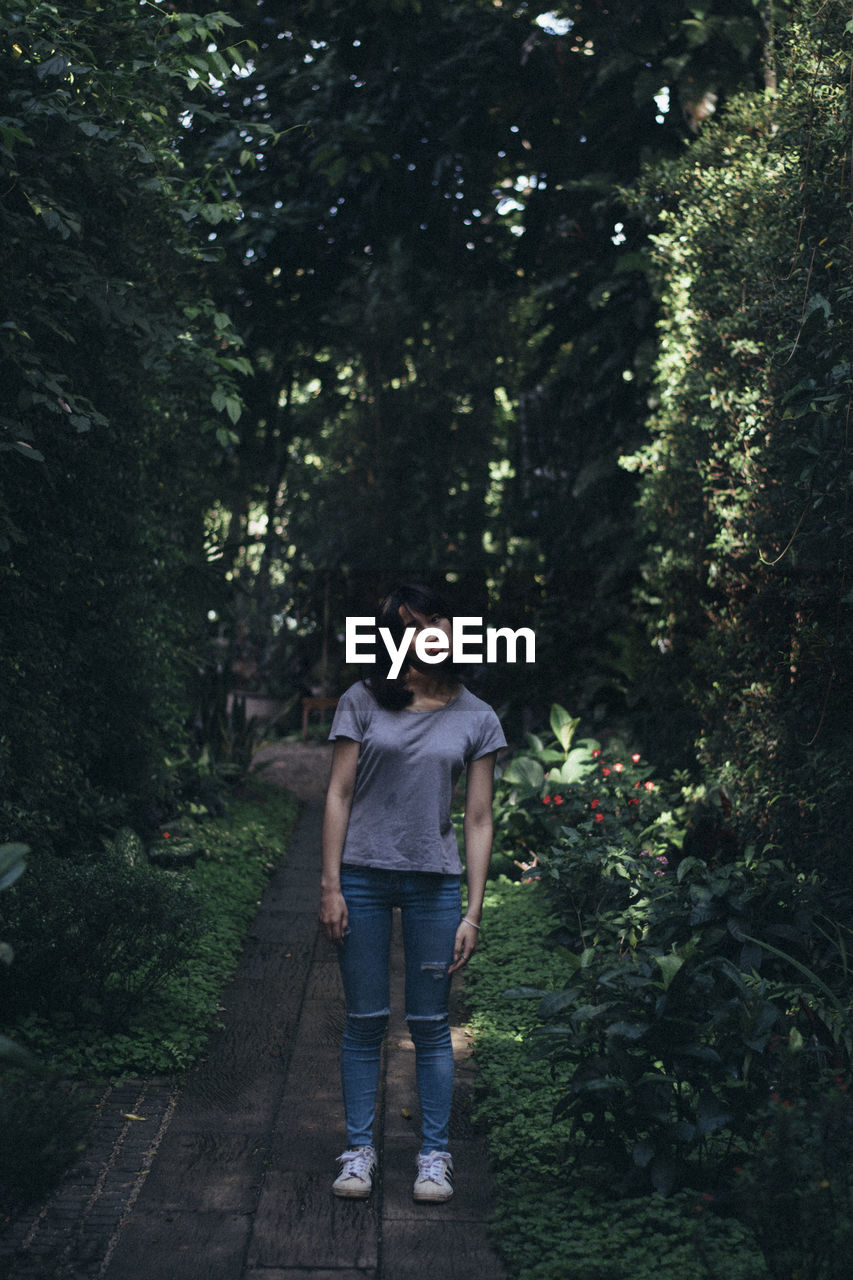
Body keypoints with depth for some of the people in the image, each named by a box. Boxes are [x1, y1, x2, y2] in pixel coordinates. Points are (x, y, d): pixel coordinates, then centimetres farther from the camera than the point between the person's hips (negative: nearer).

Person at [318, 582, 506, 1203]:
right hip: (363, 876, 0)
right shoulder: (363, 701, 2)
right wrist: (330, 887, -5)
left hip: (436, 881, 0)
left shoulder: (477, 719, 5)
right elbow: (338, 795, 1)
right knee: (365, 1021, 5)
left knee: (431, 1024, 6)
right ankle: (360, 1151, 18)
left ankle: (434, 1156, 18)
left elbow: (479, 820, 4)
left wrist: (473, 912, -1)